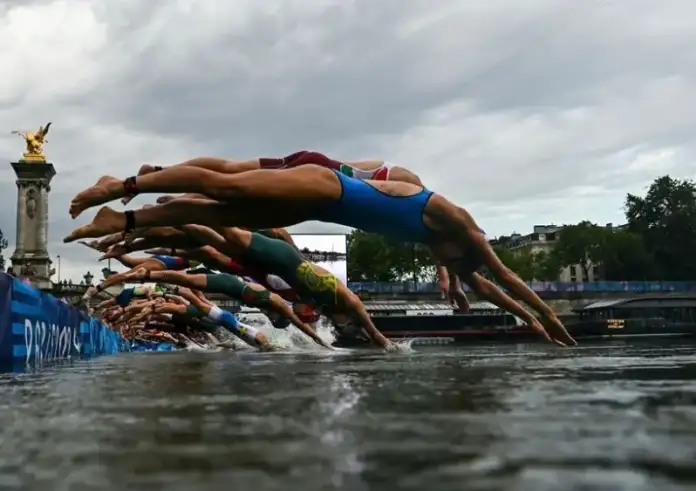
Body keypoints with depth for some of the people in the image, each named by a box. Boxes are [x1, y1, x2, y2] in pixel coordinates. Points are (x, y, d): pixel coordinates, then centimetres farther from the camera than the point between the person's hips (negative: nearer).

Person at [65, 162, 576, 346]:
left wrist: (528, 318, 30)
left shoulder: (438, 242, 18)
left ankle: (123, 220, 2)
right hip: (324, 189, -7)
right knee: (226, 189, -14)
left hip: (322, 204, 7)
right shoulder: (454, 220, -3)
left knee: (224, 214, 1)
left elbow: (480, 283, 27)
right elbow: (502, 272, -1)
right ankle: (124, 186, -11)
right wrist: (547, 315, 7)